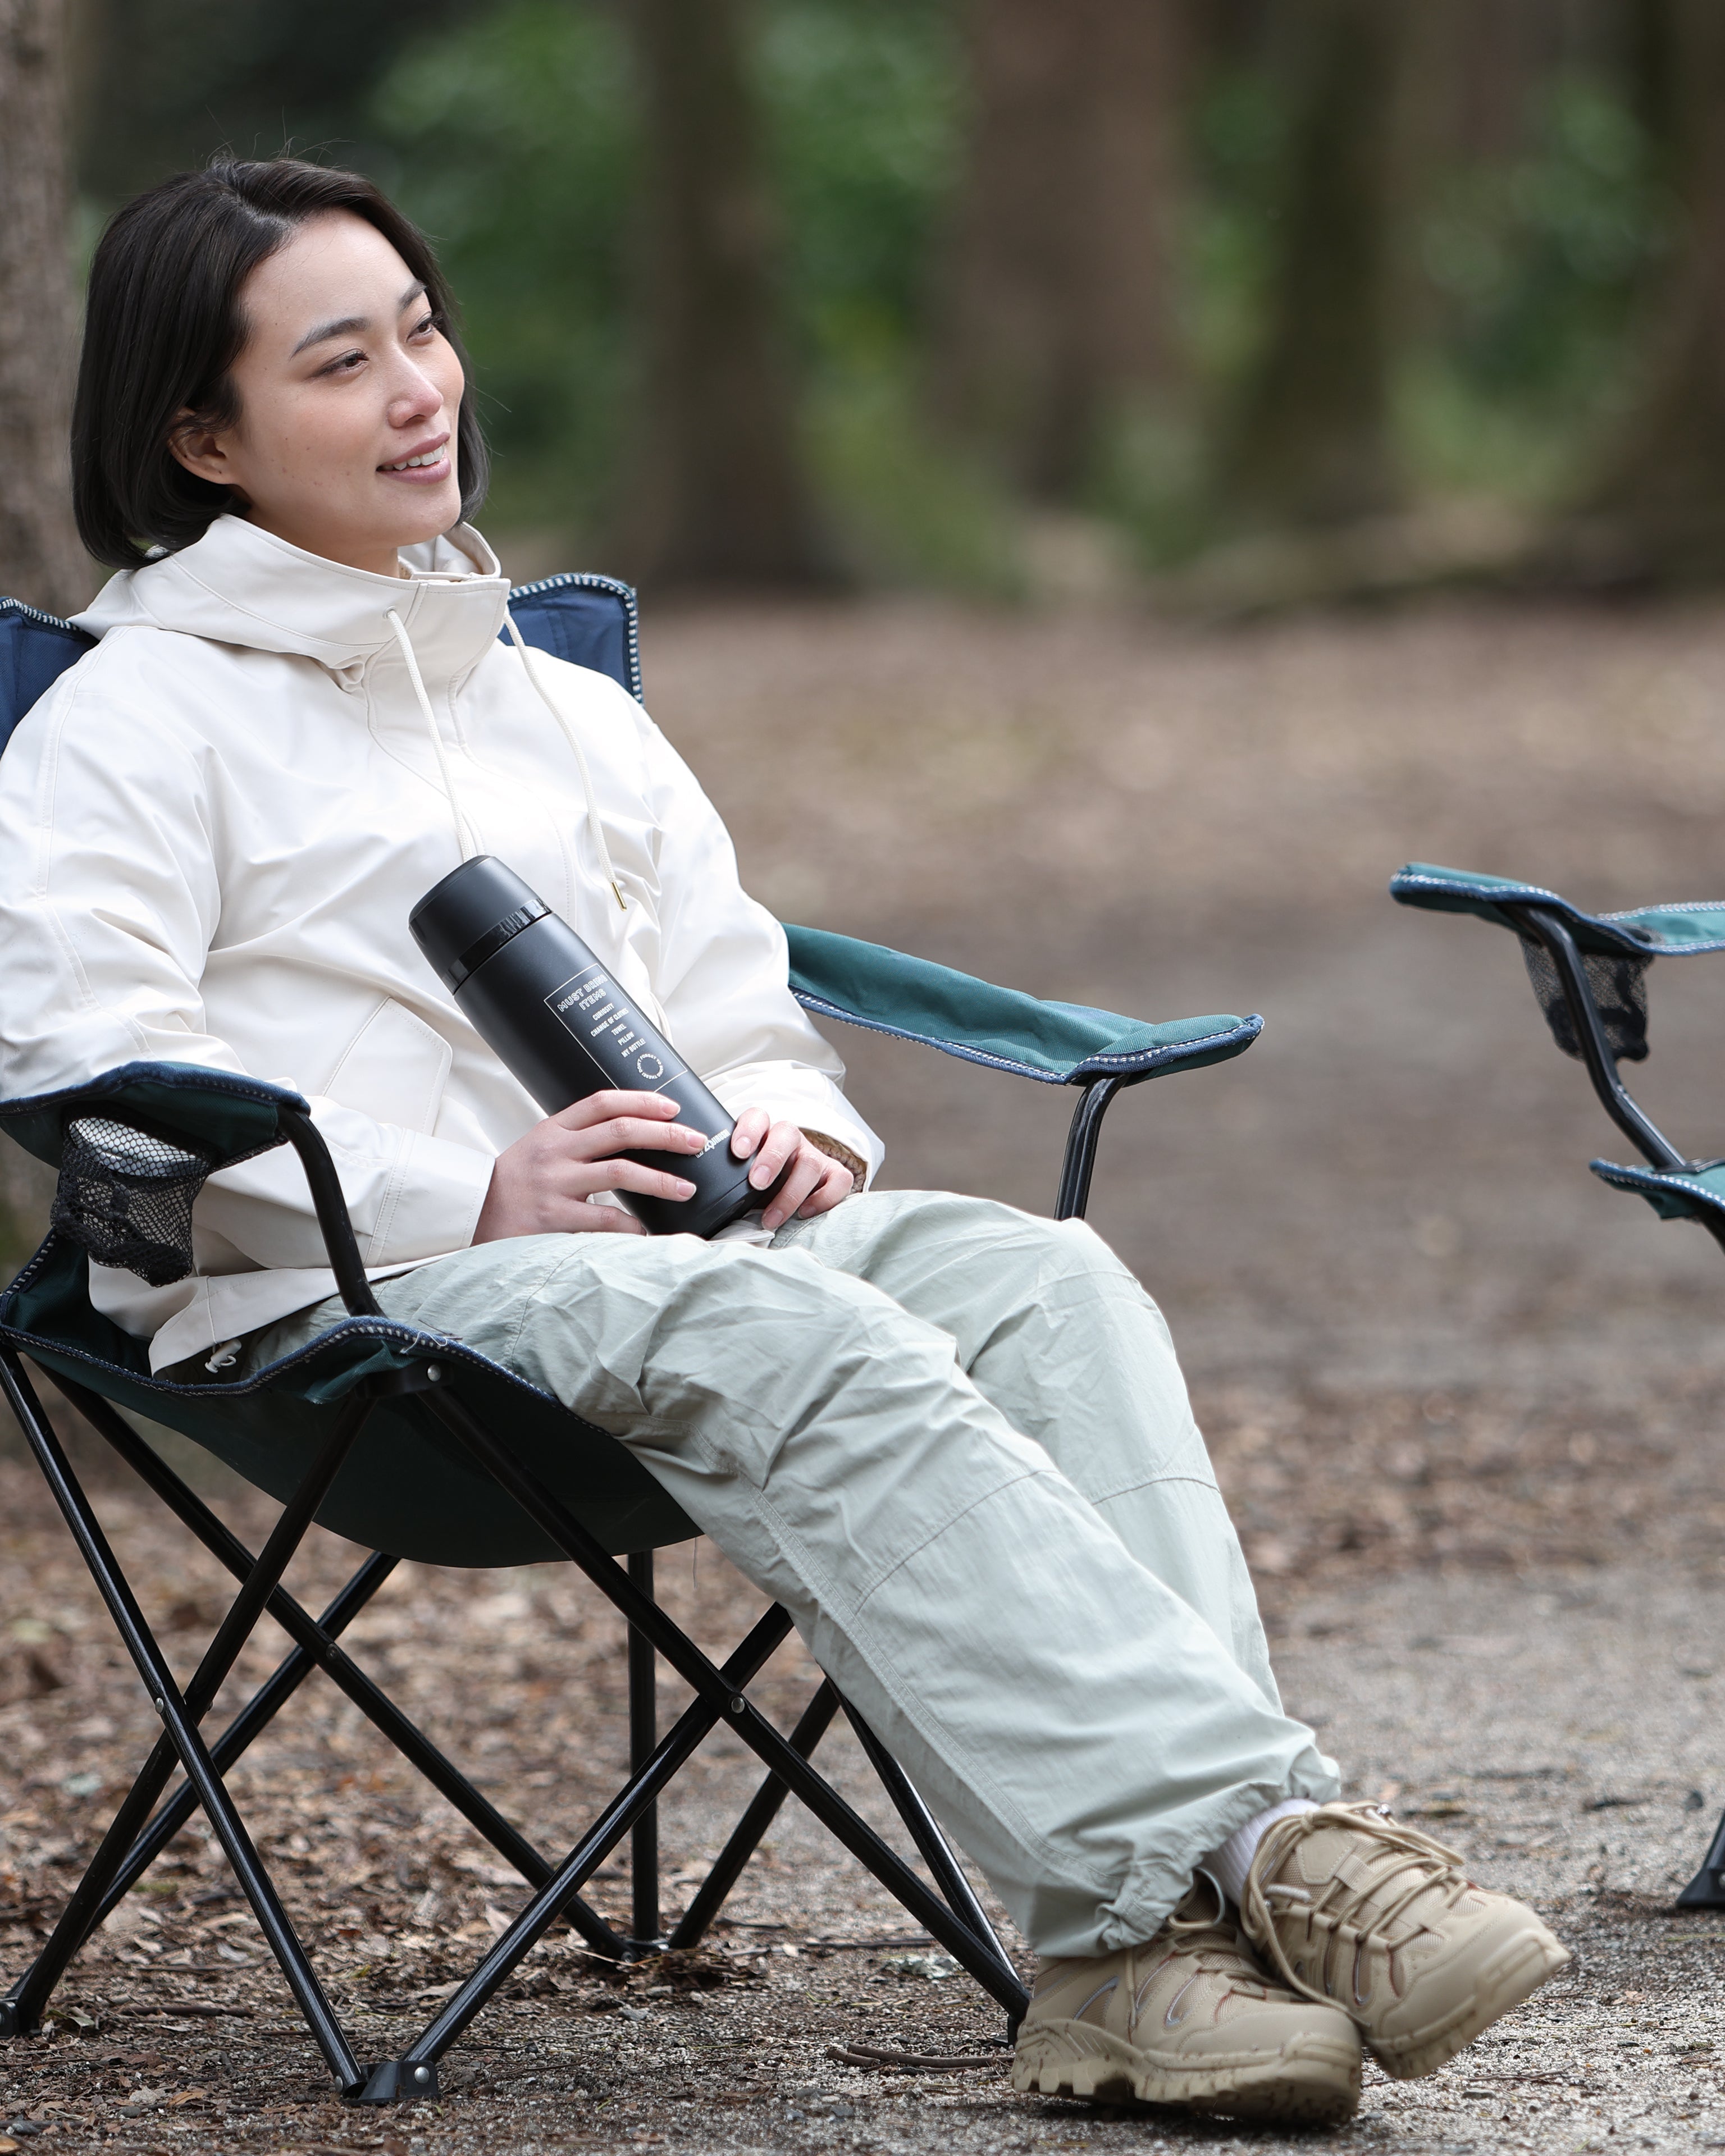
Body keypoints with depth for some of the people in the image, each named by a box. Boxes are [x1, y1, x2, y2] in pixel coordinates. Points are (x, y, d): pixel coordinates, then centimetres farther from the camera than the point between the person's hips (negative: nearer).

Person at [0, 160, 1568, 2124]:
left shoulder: (572, 717, 29)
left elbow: (743, 1024, 30)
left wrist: (793, 1130, 2)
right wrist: (473, 1198, -17)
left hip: (665, 1241, 6)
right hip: (334, 1296, -6)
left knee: (1039, 1281, -26)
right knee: (810, 1351, -35)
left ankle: (1137, 1939, -43)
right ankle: (1255, 1836, -47)